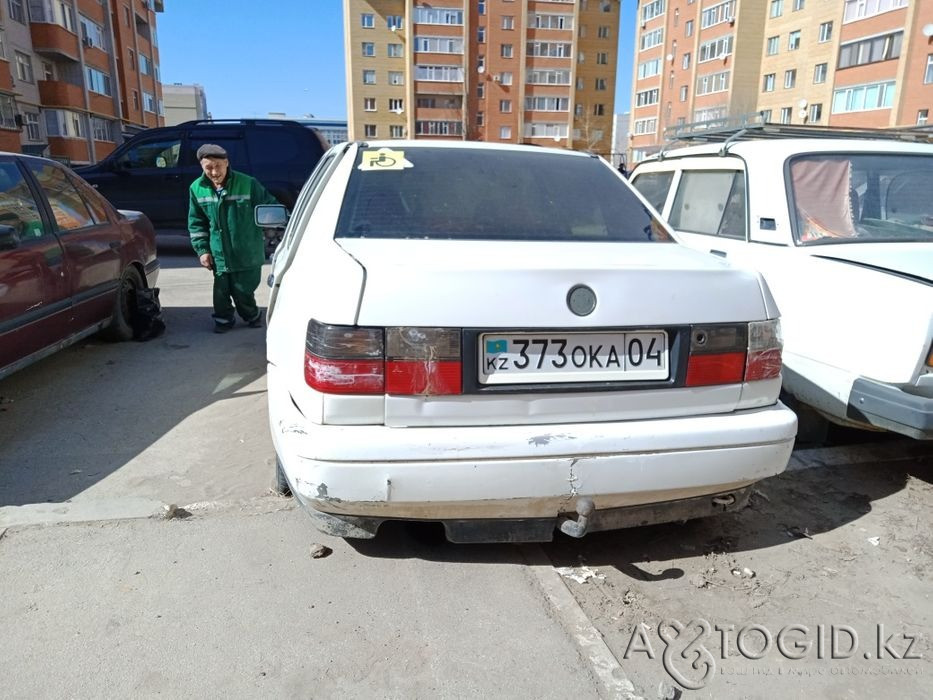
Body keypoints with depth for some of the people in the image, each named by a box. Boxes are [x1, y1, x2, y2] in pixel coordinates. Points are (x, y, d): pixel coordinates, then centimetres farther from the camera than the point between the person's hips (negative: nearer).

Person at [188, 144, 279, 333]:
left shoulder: (247, 184, -12)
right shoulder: (197, 188, 0)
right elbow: (196, 223, 10)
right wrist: (202, 249, 4)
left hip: (247, 255, -3)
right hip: (219, 255, 3)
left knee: (243, 291, 4)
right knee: (221, 292, 8)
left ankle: (252, 315, 33)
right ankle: (223, 319, 34)